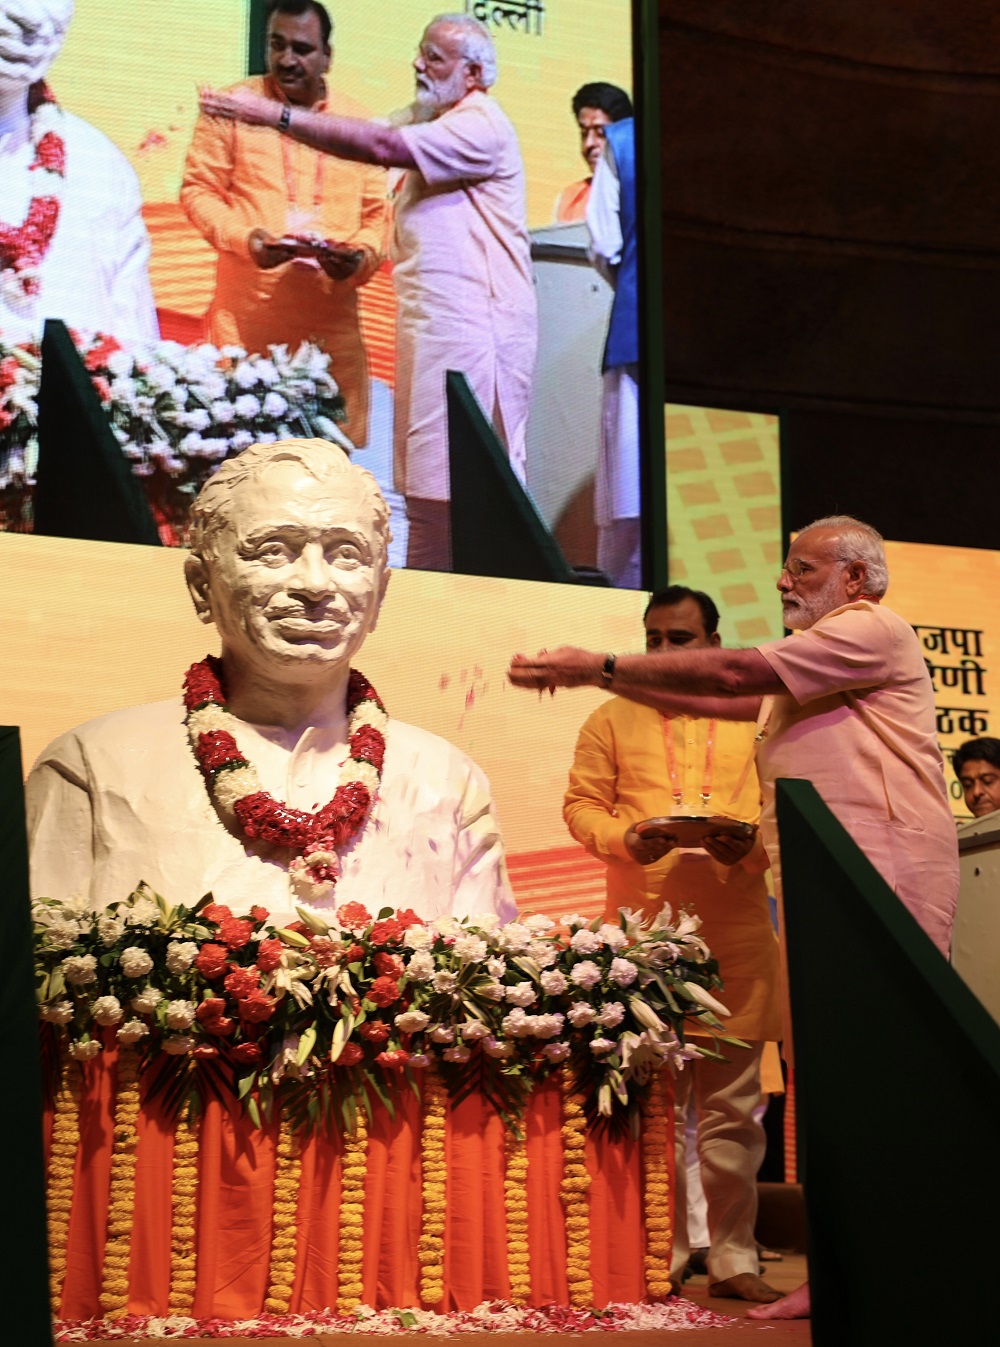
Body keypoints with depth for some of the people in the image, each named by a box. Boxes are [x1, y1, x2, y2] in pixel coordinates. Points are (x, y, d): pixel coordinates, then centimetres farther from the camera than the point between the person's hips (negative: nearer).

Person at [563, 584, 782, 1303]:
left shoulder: (755, 719, 13)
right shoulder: (613, 719, 12)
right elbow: (581, 804, 7)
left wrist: (753, 848, -11)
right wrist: (626, 839, -12)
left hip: (736, 938, 1)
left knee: (732, 1104, 4)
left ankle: (734, 1256, 12)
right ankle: (661, 1254, 12)